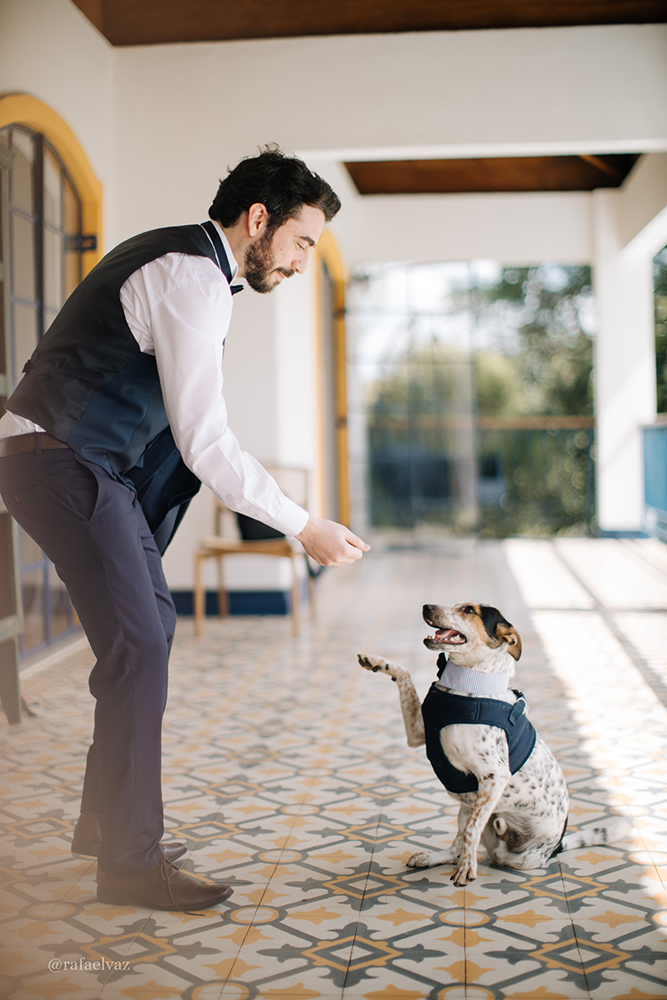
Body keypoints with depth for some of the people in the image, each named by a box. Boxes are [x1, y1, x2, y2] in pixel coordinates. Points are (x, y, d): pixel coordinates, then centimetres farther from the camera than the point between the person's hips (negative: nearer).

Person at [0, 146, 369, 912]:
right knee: (137, 646, -12)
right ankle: (129, 861, -1)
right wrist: (305, 527, -18)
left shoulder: (180, 259, 14)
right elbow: (205, 443, -23)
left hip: (95, 462, 11)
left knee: (152, 624, 13)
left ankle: (105, 821, 24)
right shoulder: (193, 279, -19)